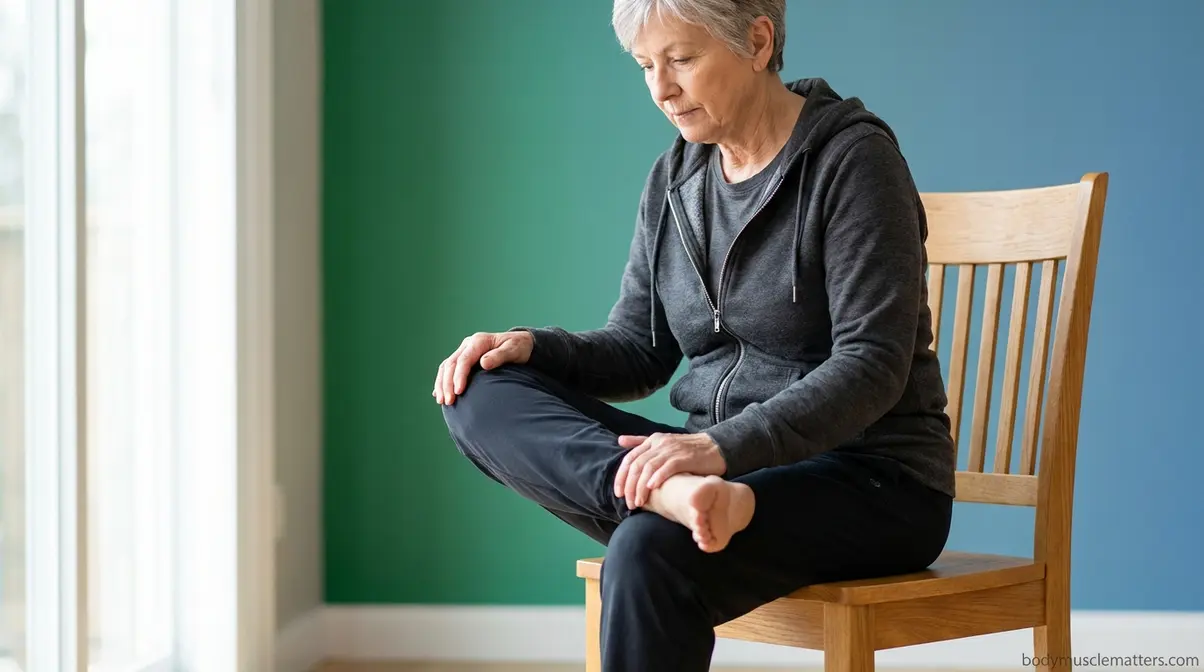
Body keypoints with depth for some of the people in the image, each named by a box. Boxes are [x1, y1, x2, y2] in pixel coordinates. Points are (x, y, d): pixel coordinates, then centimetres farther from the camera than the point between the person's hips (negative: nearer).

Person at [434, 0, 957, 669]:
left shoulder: (851, 158, -10)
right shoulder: (674, 177, 11)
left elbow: (872, 366, -19)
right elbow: (638, 351, 14)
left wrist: (724, 447, -32)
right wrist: (533, 346, -7)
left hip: (872, 484, -7)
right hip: (722, 464, 7)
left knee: (650, 552, -36)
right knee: (481, 394, -13)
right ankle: (673, 495, -36)